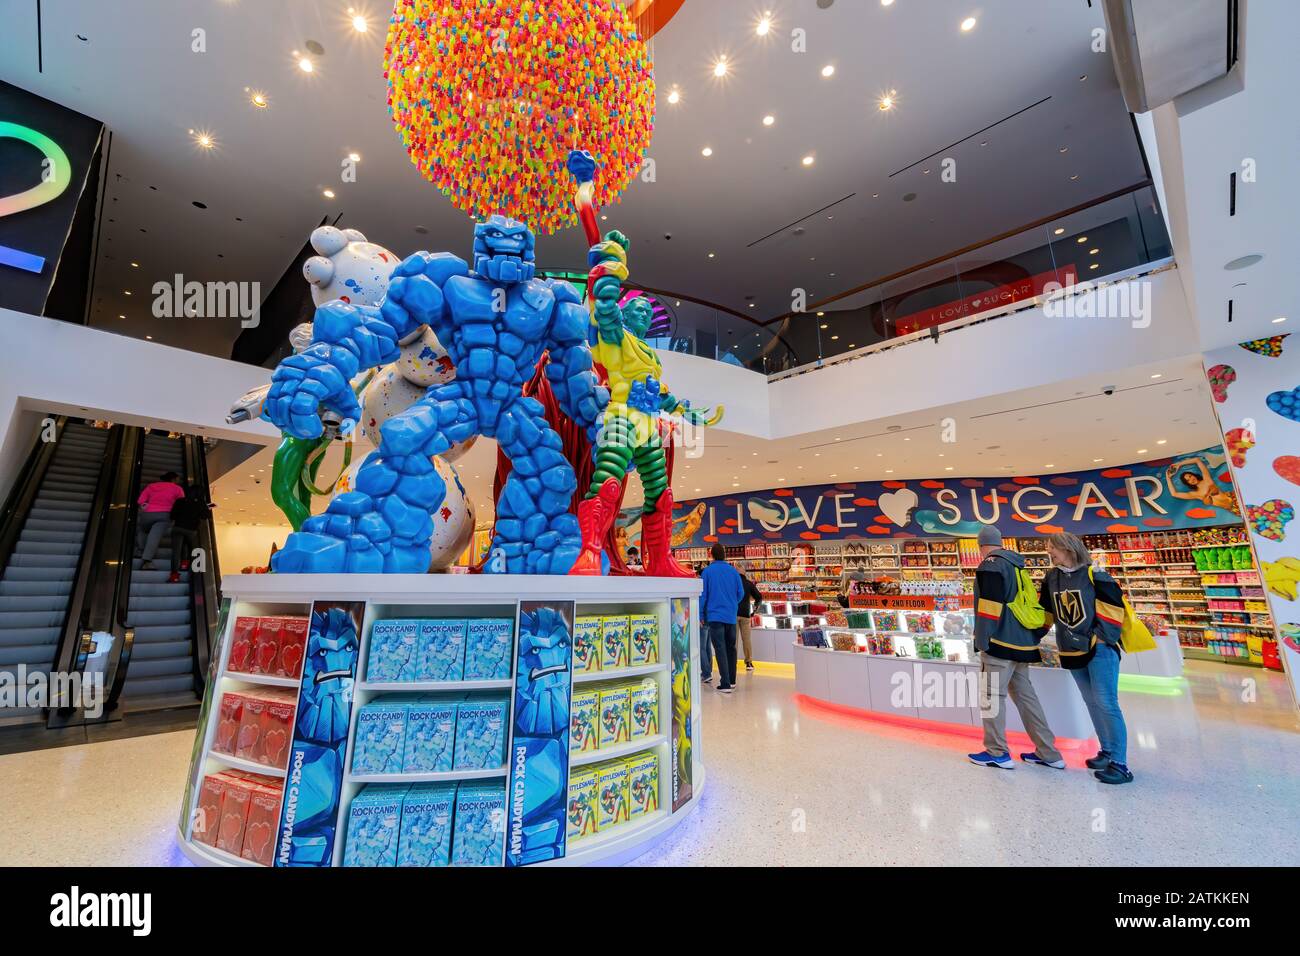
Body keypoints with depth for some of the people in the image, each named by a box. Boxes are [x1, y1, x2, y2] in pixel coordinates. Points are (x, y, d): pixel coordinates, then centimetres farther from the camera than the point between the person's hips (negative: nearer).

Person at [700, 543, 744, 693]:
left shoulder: (707, 571, -5)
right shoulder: (734, 571, 4)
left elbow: (703, 595, -4)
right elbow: (741, 593, 6)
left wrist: (701, 615, 3)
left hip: (715, 615, -4)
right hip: (731, 616, 4)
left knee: (720, 649, -2)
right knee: (731, 648, 16)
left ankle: (725, 684, -5)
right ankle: (731, 680, 24)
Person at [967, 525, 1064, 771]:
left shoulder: (990, 566, -13)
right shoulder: (1016, 566, 14)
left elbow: (989, 607, -18)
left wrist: (982, 642, -13)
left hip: (1000, 643, -9)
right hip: (1022, 642, 9)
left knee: (991, 696, 1)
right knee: (1025, 695, 16)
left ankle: (997, 753, 8)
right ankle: (1048, 753, 22)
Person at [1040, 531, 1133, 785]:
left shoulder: (1094, 574, -11)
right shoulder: (1051, 578, 5)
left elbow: (1115, 606, -9)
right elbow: (1045, 611, 14)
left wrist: (1101, 638, -11)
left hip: (1099, 648, -5)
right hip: (1073, 651, 6)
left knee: (1106, 703, -8)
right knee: (1092, 703, 13)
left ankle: (1119, 764, 0)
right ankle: (1107, 751, 25)